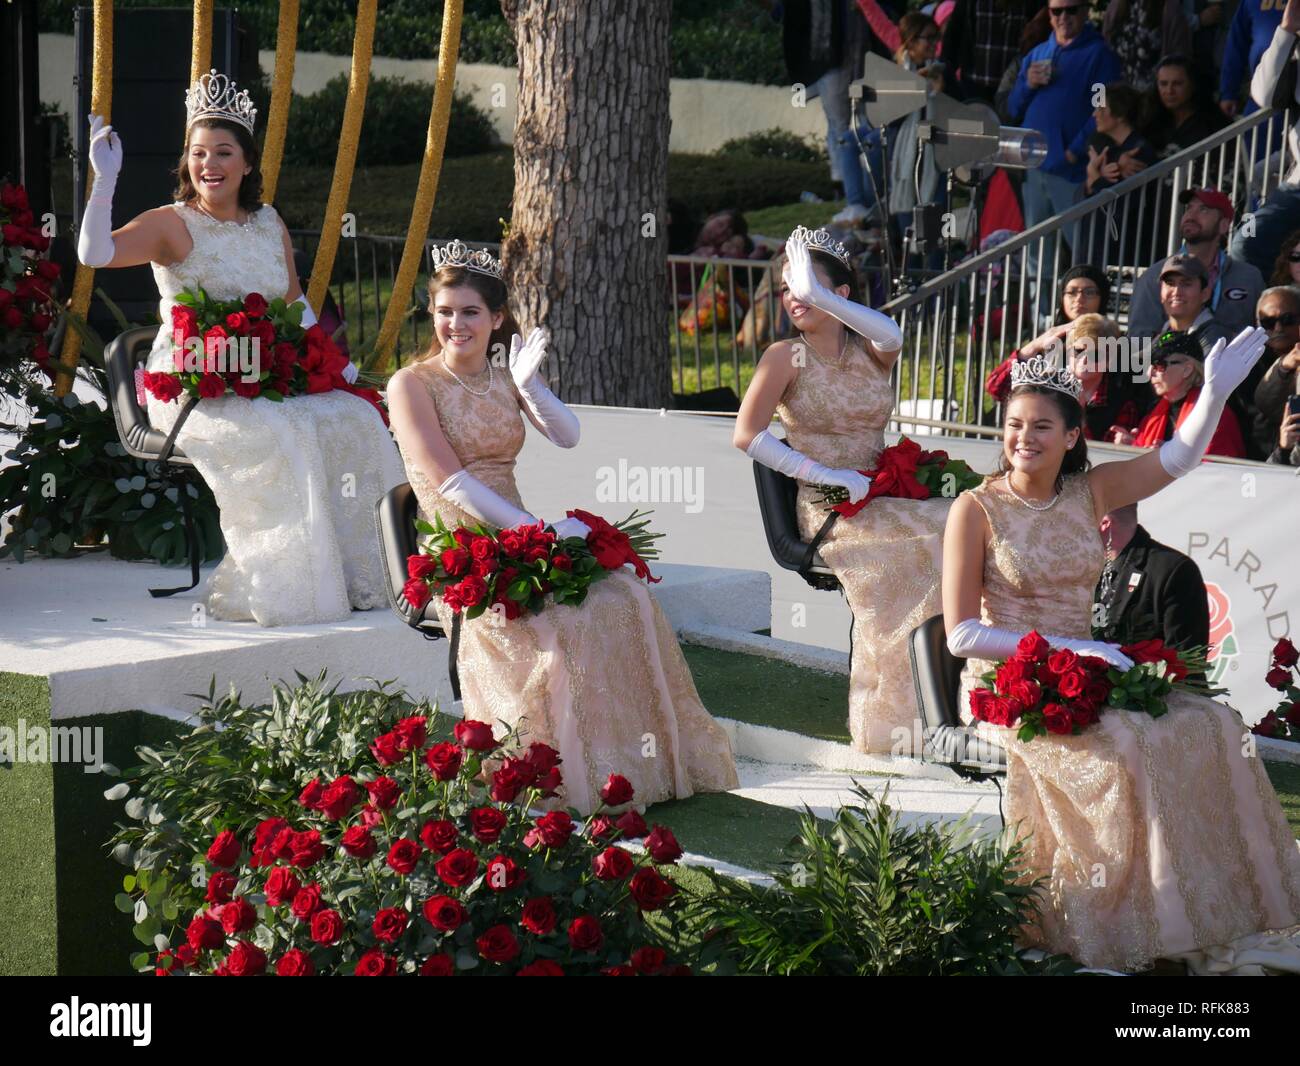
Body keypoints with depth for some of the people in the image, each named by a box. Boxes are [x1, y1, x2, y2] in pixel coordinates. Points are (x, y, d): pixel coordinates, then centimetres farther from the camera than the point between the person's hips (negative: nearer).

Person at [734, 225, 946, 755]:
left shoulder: (869, 353, 10)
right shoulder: (784, 358, 2)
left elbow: (890, 336, -18)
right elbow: (747, 435, -11)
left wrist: (819, 295, -28)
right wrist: (830, 475, -17)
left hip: (880, 499, 4)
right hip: (829, 511, -4)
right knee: (936, 540, -26)